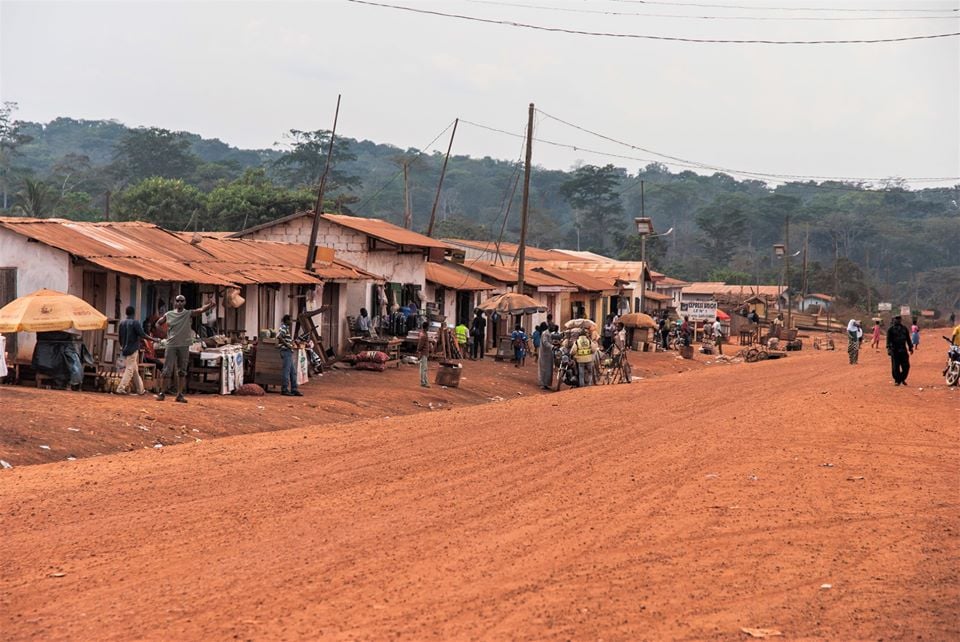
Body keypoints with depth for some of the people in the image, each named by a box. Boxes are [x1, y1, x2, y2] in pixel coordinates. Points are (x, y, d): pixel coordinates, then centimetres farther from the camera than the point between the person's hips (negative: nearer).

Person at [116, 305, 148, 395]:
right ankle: (121, 388, -13)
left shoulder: (122, 323, 9)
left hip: (124, 350, 7)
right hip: (133, 350, -7)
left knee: (135, 370, 13)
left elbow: (120, 337, 15)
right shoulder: (135, 322, -10)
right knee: (130, 369, -6)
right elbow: (142, 334, -16)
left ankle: (140, 389, 17)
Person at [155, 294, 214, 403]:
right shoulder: (168, 314, 5)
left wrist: (210, 305, -36)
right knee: (167, 370, -1)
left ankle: (180, 394, 12)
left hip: (184, 346, 0)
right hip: (171, 345, 0)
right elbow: (158, 323, 20)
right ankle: (161, 393, 8)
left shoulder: (188, 314, 0)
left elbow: (201, 310, -16)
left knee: (182, 372, 5)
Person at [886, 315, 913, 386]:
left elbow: (908, 339, 18)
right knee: (895, 367, -3)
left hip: (903, 350, 3)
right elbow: (888, 340, -6)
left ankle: (902, 379, 18)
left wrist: (910, 347, 14)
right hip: (895, 351, -3)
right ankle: (897, 380, 7)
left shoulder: (904, 328, 12)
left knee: (906, 366, 0)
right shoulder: (891, 329, 1)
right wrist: (889, 349, -17)